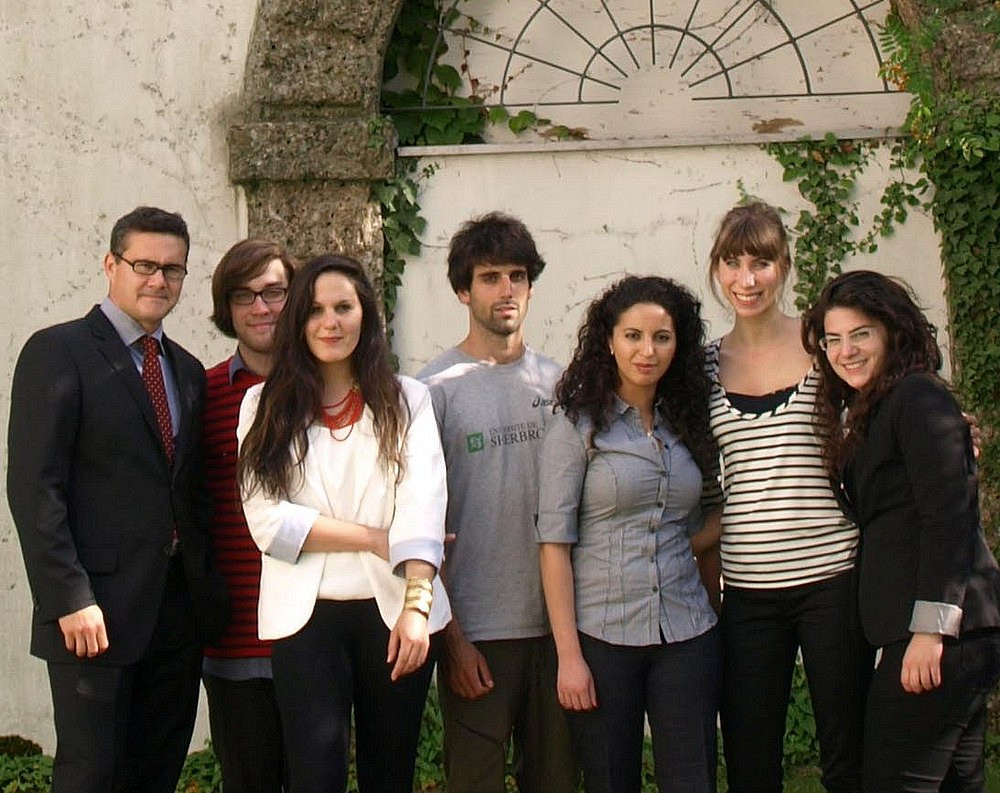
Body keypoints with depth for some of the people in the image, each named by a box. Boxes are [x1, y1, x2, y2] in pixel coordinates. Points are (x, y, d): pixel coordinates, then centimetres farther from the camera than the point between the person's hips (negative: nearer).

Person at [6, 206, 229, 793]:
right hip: (97, 611, -6)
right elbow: (34, 487, -12)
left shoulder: (188, 370, 16)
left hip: (181, 610, 6)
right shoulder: (58, 353, -5)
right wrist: (70, 599, -18)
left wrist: (209, 589, 9)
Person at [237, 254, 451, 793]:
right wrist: (376, 539, -9)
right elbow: (266, 520, -5)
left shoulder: (406, 400, 6)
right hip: (305, 613, -1)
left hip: (392, 610, 1)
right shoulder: (265, 405, 7)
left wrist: (416, 604, -21)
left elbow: (423, 507, -7)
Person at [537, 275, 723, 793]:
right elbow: (554, 542, -8)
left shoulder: (687, 424, 11)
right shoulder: (579, 426, -3)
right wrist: (568, 654, -12)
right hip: (603, 635, -4)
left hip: (686, 634, 4)